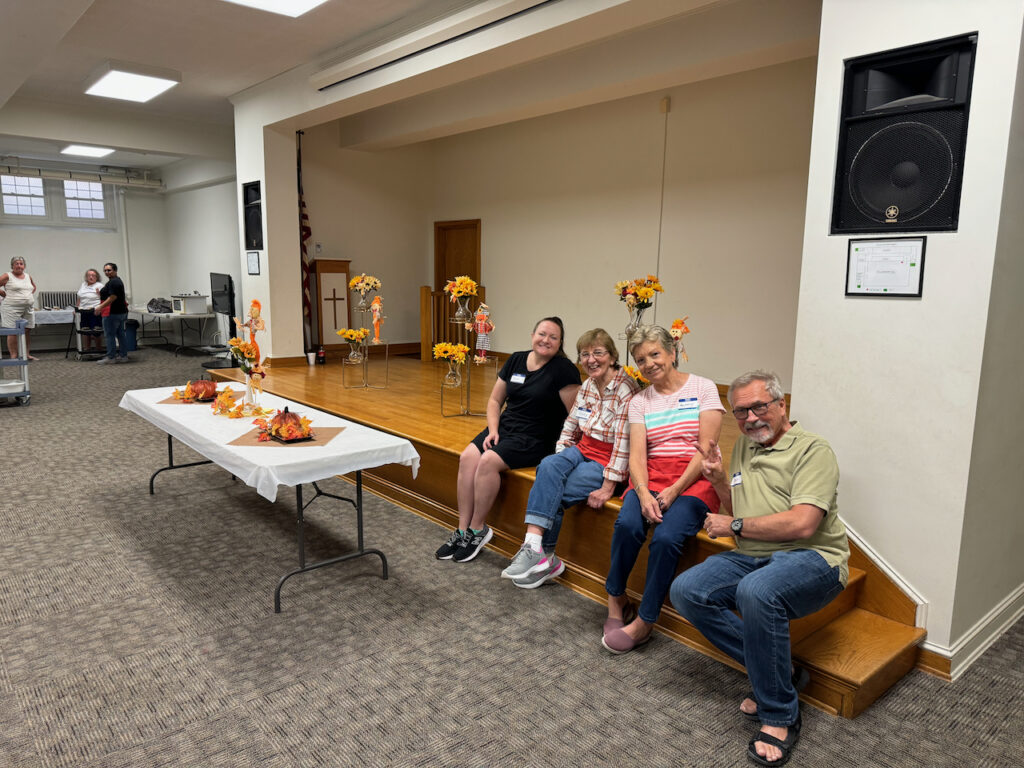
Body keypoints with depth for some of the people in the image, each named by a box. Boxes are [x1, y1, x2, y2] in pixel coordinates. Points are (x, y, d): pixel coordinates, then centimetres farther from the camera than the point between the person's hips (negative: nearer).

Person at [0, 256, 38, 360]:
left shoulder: (28, 276, 13)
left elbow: (33, 286, 31)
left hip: (28, 308, 6)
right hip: (12, 309, -5)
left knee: (26, 331, 9)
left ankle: (26, 354, 17)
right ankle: (13, 356, -1)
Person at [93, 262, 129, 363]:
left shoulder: (113, 282, -15)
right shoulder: (117, 280, 17)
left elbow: (112, 298, -21)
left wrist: (100, 307, -21)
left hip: (113, 313, -10)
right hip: (121, 312, 10)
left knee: (110, 335, -5)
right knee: (120, 334, 9)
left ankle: (111, 357, -3)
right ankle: (123, 356, 11)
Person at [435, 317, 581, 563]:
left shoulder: (564, 370, -7)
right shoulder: (516, 360, 11)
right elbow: (495, 399, 15)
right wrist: (493, 429, 1)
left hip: (535, 439, -6)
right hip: (504, 427, 6)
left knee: (488, 461, -27)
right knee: (468, 457, -19)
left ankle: (477, 530, -10)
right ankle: (462, 530, -11)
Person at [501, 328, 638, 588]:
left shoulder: (626, 389, -16)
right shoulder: (586, 386, 8)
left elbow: (624, 442, -20)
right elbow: (570, 426, 15)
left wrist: (608, 487, -22)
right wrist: (560, 460, 1)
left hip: (607, 462, -6)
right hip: (583, 450, 6)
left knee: (552, 491, -23)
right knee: (548, 466, -25)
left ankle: (543, 556, -9)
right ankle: (534, 547, -29)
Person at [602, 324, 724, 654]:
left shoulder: (703, 388, 3)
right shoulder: (640, 401, 13)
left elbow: (706, 448, -5)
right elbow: (637, 455, 1)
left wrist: (674, 490, -16)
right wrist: (643, 494, -18)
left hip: (694, 480, -3)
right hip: (651, 476, 3)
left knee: (666, 537, -29)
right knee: (627, 524, -28)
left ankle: (644, 621, -11)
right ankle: (616, 599, -5)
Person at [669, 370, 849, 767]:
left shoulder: (812, 450, -7)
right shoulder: (743, 446, 16)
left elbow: (802, 525, -20)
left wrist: (735, 526, -10)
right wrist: (720, 482, 3)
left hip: (812, 559, -7)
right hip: (752, 558, 8)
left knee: (756, 591, -37)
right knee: (686, 591, -14)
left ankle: (780, 716, -17)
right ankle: (780, 670, -3)